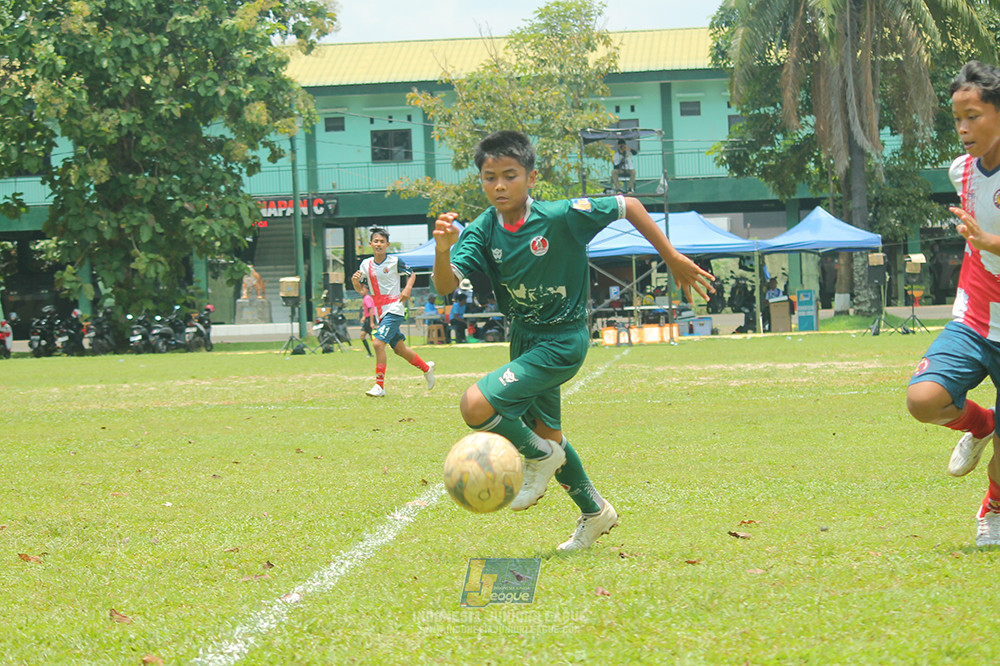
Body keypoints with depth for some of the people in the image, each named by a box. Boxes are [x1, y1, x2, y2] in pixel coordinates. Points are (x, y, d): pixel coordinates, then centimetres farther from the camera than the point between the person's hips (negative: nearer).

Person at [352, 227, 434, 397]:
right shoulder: (366, 264, 5)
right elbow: (360, 289, 11)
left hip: (394, 309, -6)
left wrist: (407, 289, -10)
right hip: (380, 312, 6)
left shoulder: (395, 261, -7)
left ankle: (380, 385, -16)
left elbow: (411, 274, 8)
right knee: (399, 348, 14)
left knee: (378, 343, -20)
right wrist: (355, 282, -11)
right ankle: (426, 368, 37)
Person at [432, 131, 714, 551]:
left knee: (477, 406, -23)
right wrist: (442, 249, -42)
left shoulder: (562, 217, -22)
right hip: (523, 338, 7)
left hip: (562, 342, -7)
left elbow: (628, 206, -12)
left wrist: (673, 259, -9)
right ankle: (595, 513, 43)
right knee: (546, 434, 22)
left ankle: (540, 457, 4)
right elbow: (445, 286, -21)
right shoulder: (483, 231, -9)